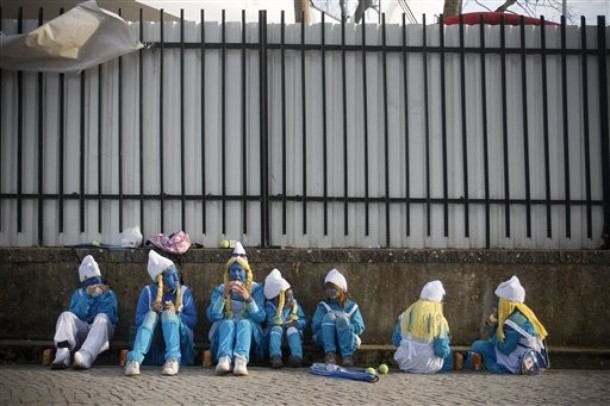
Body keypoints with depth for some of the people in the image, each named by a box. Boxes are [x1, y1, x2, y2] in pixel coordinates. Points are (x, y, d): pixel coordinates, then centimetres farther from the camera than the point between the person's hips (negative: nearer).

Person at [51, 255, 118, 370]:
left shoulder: (109, 294, 19)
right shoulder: (78, 294, 21)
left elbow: (111, 317, 1)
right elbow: (75, 315, 0)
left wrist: (102, 297, -8)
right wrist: (87, 297, -11)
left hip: (100, 332, -1)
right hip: (81, 332, 1)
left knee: (102, 317, -34)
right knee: (66, 315, -27)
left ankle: (86, 357, -60)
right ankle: (62, 356, -53)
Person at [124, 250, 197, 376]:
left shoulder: (184, 291, 3)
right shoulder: (148, 291, 3)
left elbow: (193, 321, -1)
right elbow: (139, 320, -1)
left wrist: (176, 314, -18)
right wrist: (153, 311, -19)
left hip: (179, 340, 0)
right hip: (153, 342, 0)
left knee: (168, 313, -29)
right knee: (151, 315, -30)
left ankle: (173, 359, -51)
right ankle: (135, 360, -52)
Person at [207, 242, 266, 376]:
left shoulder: (256, 288, 8)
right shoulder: (220, 289, 11)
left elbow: (260, 317, -6)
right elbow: (213, 316, -4)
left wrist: (248, 298, -22)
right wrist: (223, 296, -18)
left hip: (249, 329, -1)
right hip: (224, 327, 1)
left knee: (244, 322, -36)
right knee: (228, 323, -35)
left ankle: (241, 360, -64)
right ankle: (224, 359, -63)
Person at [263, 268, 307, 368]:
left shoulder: (294, 303, 4)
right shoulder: (270, 305, -7)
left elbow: (304, 321, 4)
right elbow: (277, 322, -21)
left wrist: (295, 322, -17)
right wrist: (282, 305, -24)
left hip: (291, 337, 2)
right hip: (275, 336, -2)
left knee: (292, 328, -28)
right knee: (276, 328, -31)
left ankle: (297, 356, -52)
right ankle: (275, 356, -53)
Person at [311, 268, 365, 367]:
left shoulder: (352, 306, 12)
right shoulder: (323, 306, 15)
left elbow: (360, 328, 2)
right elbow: (315, 327, 2)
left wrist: (344, 324, -14)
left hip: (348, 341, -1)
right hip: (325, 340, 1)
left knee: (342, 319, -29)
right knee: (329, 316, -26)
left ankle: (348, 356, -37)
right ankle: (330, 354, -37)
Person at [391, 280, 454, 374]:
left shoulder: (406, 314, -4)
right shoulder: (439, 321, -15)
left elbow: (395, 341, 4)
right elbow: (442, 351, -14)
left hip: (405, 365, 3)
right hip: (428, 367, -3)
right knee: (449, 353, 24)